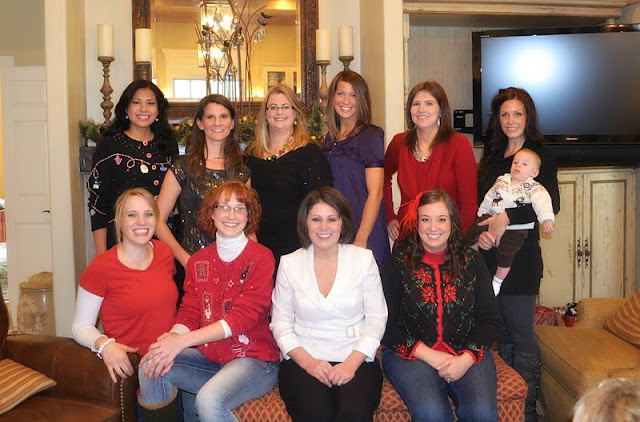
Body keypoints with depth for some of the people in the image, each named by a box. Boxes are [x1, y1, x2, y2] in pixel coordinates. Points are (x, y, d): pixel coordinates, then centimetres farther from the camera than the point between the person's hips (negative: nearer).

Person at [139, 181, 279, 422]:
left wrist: (183, 340, -23)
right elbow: (189, 313, 6)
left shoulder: (261, 258, -7)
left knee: (209, 401, -32)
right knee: (151, 367, -14)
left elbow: (243, 316, -16)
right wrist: (173, 336, -19)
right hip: (208, 357, 6)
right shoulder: (199, 261, 10)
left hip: (253, 359, -5)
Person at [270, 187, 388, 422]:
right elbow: (280, 323, 5)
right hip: (303, 360, 1)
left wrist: (351, 363, -11)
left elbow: (377, 319, 2)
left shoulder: (363, 259, 4)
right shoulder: (289, 264, 6)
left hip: (356, 359, 0)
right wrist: (309, 362, -10)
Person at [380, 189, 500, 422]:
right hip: (412, 354, -2)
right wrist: (430, 356, -14)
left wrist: (466, 359, -11)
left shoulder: (472, 261, 8)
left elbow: (489, 320, 6)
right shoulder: (398, 264, 2)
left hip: (467, 353, 2)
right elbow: (387, 325, -3)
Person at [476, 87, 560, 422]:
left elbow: (551, 203, -15)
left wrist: (506, 217, -22)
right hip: (488, 254, 5)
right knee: (500, 334, 11)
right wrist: (479, 232, -5)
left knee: (520, 336, 0)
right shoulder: (492, 156, 16)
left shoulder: (540, 155, -1)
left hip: (519, 257, -5)